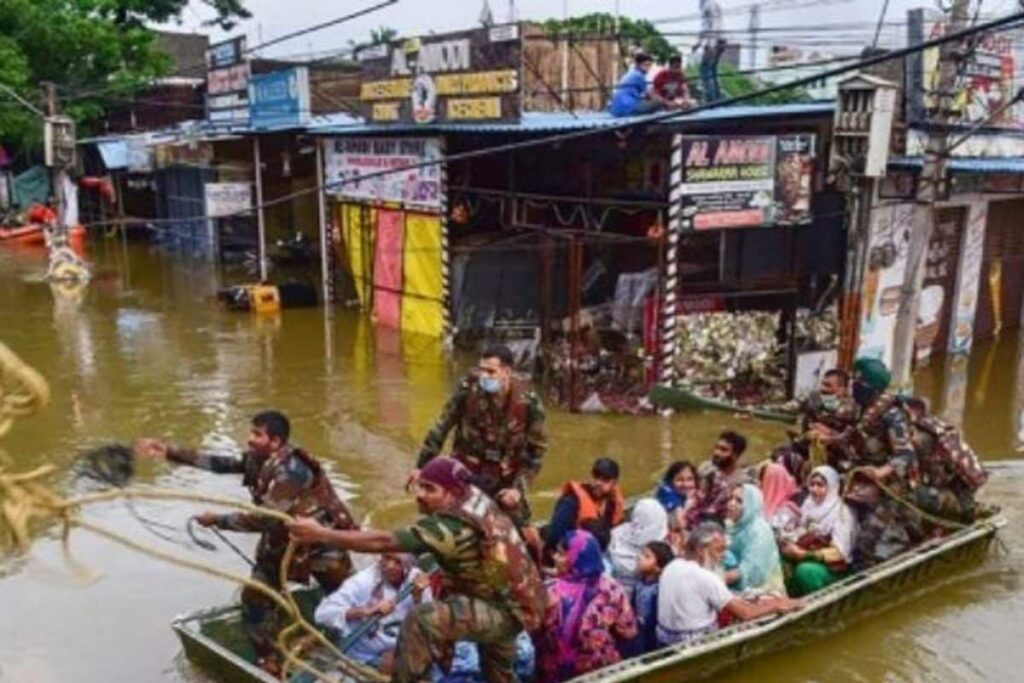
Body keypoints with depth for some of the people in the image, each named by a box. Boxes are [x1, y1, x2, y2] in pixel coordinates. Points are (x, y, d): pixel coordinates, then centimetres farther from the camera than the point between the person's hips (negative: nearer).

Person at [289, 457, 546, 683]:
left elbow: (383, 542, -34)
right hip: (516, 600, 10)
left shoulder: (453, 526, -30)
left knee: (422, 620, -28)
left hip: (509, 610, -10)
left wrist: (321, 534, -32)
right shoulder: (475, 499, -4)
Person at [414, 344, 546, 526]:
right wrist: (422, 465, -2)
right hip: (466, 474, 0)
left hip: (505, 480, 0)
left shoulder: (528, 403, -17)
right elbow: (441, 427, -4)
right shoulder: (468, 389, -17)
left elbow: (536, 450, -6)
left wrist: (519, 487, -14)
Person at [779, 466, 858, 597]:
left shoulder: (841, 512, -9)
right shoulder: (808, 507, 9)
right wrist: (790, 547, -11)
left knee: (806, 570, -36)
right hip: (804, 560, 6)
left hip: (831, 568, -6)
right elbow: (797, 537, 12)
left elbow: (839, 552, -16)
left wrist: (804, 554, -22)